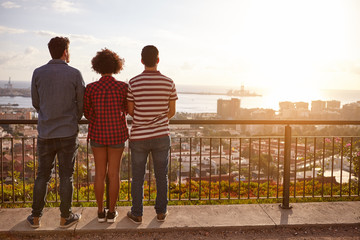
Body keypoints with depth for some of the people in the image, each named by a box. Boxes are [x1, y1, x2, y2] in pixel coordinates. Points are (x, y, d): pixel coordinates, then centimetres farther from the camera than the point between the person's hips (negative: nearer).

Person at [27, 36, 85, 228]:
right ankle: (65, 217, 17)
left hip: (45, 133, 3)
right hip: (68, 133, -2)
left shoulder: (38, 73, -1)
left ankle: (36, 217, 22)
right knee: (66, 176, 7)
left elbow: (36, 103, 8)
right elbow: (82, 104, 0)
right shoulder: (74, 74, -7)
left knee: (42, 176, 14)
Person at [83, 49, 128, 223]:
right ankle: (111, 212, 17)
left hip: (98, 133, 1)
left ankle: (100, 212, 20)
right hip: (117, 134, 0)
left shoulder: (91, 88, -10)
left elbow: (87, 113, 1)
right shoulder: (123, 87, -12)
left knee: (100, 173, 12)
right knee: (114, 173, 10)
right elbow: (125, 110, 3)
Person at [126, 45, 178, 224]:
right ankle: (161, 212, 25)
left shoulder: (133, 83, -9)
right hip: (161, 136, 1)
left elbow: (130, 111, 0)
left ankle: (137, 214, 21)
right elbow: (172, 112, 2)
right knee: (161, 176, 14)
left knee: (137, 177, 11)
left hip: (138, 137, -1)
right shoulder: (169, 83, -6)